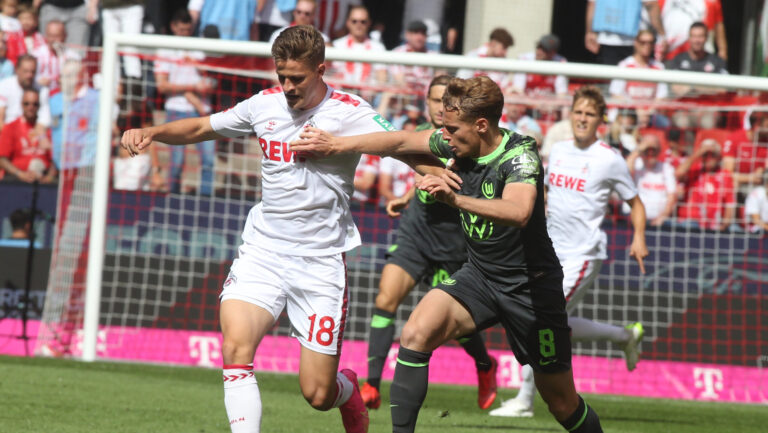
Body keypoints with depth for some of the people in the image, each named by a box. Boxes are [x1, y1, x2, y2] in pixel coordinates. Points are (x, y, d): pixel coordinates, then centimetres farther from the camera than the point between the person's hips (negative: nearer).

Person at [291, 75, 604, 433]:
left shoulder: (520, 155, -25)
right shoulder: (459, 145, -5)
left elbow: (518, 212, -44)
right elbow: (401, 141, 9)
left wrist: (454, 199, -56)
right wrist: (335, 145, 7)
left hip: (530, 285, -5)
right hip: (479, 275, 5)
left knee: (562, 403, 2)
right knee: (416, 334, -21)